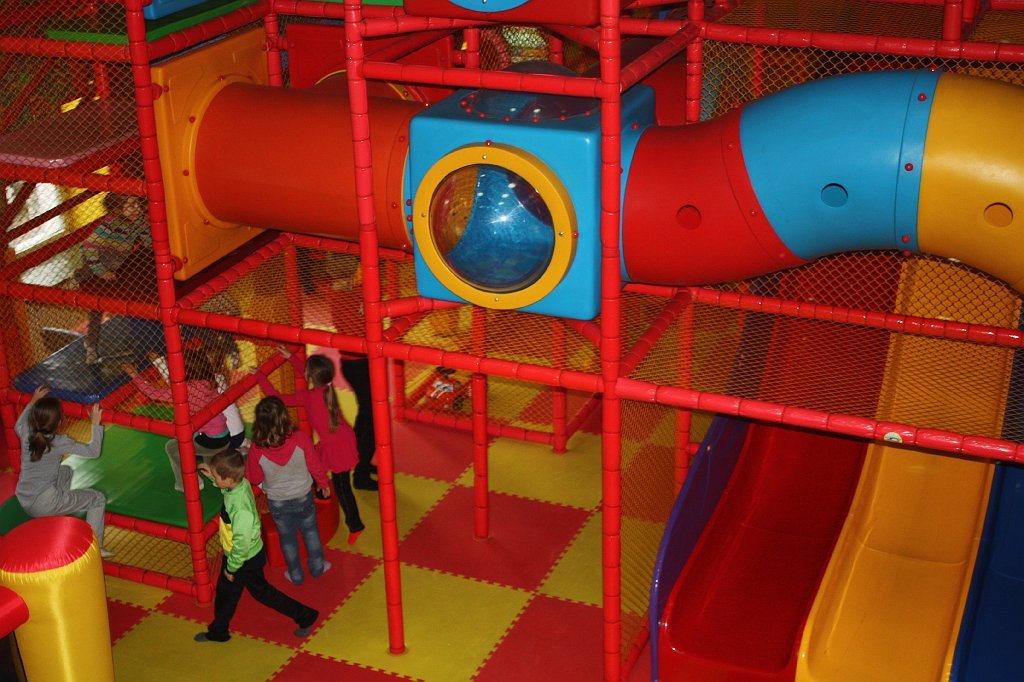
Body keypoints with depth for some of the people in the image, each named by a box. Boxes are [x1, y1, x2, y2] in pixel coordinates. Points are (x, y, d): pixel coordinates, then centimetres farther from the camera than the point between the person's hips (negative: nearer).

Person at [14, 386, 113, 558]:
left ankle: (61, 511, 30)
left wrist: (33, 402, 30)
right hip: (45, 506, -7)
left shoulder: (26, 434, -1)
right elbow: (93, 451, -10)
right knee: (98, 498, 4)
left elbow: (18, 424, 25)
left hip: (24, 503, 7)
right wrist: (96, 425, -2)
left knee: (65, 470, 30)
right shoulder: (60, 442, -16)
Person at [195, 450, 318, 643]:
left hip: (246, 559, -9)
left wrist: (231, 568, -16)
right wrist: (213, 476, 2)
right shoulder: (241, 483, -15)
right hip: (233, 554, 9)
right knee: (224, 592, 26)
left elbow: (242, 544, -31)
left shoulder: (240, 508, -40)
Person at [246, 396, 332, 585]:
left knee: (287, 538, 22)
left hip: (277, 503, 0)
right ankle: (317, 567, 42)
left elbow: (254, 479, -10)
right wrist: (323, 484, 7)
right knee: (310, 532, 25)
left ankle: (296, 575, 39)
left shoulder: (257, 449, -27)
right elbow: (315, 466, -12)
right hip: (303, 497, 0)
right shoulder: (301, 439, -27)